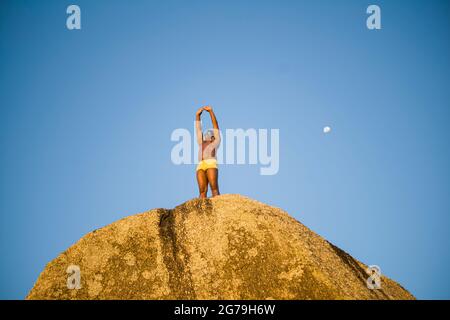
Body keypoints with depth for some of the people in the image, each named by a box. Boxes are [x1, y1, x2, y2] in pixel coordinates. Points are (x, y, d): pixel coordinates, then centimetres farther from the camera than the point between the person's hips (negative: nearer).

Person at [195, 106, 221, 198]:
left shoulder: (216, 142, 25)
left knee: (214, 188, -18)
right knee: (202, 191, -11)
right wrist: (197, 115, 33)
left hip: (211, 164, -3)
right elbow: (198, 129, 36)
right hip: (200, 166, 3)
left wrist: (211, 111, 24)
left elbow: (215, 126, 24)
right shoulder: (201, 143, 35)